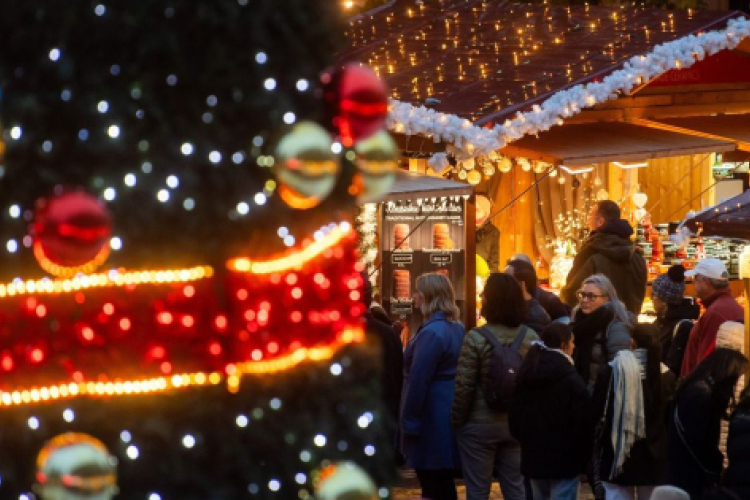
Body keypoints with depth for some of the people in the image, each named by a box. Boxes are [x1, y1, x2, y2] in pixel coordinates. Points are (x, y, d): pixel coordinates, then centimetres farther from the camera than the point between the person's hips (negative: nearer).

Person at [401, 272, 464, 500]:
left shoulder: (431, 332, -19)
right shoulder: (457, 328, 11)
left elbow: (418, 381, -21)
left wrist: (409, 421, -16)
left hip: (431, 418, -10)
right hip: (450, 414, 10)